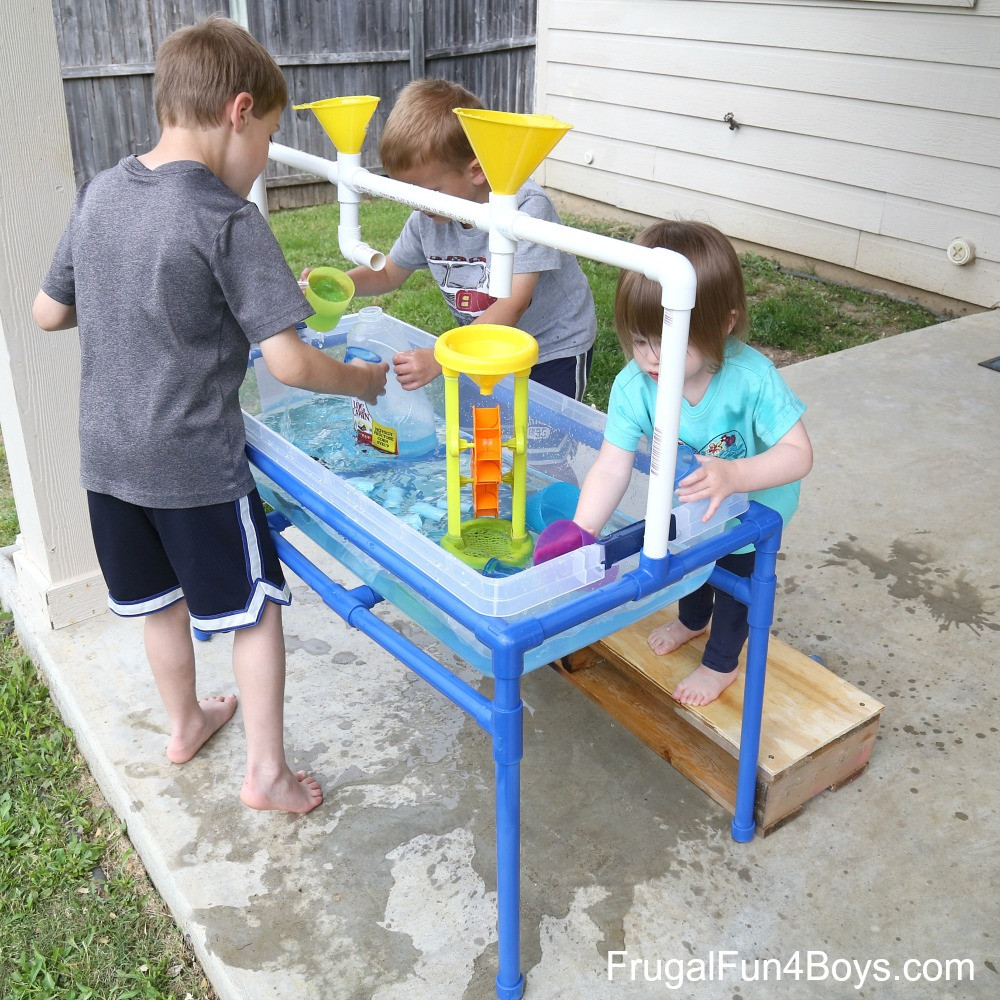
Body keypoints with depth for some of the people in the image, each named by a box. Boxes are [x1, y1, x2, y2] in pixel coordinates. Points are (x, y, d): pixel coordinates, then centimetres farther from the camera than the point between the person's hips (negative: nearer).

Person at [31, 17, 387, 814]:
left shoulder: (99, 195, 3)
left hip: (107, 457, 7)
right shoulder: (228, 220, -18)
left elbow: (48, 312, 12)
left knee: (161, 599, 24)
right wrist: (364, 380, -5)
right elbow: (288, 363, -21)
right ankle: (267, 772, 19)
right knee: (255, 607, 10)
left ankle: (186, 723, 45)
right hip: (194, 466, -7)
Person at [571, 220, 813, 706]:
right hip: (685, 500, 4)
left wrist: (732, 474, -55)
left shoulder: (752, 378, -41)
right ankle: (692, 619, 63)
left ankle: (721, 662, 44)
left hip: (755, 505, -4)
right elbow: (612, 466, -34)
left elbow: (798, 453, -38)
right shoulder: (633, 385, -34)